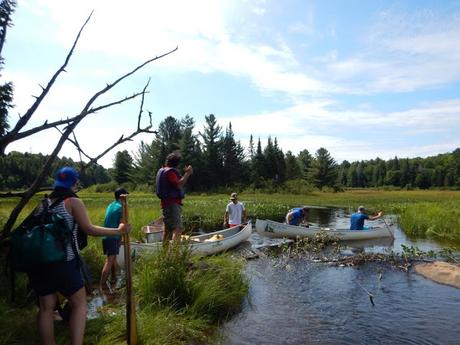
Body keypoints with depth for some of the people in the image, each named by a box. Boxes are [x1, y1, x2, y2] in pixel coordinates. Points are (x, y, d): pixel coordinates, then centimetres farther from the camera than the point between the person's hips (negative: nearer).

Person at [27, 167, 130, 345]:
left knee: (46, 307, 14)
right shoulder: (73, 202, -5)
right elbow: (89, 229, -9)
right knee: (79, 303, 6)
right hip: (63, 261, -6)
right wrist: (118, 231, -4)